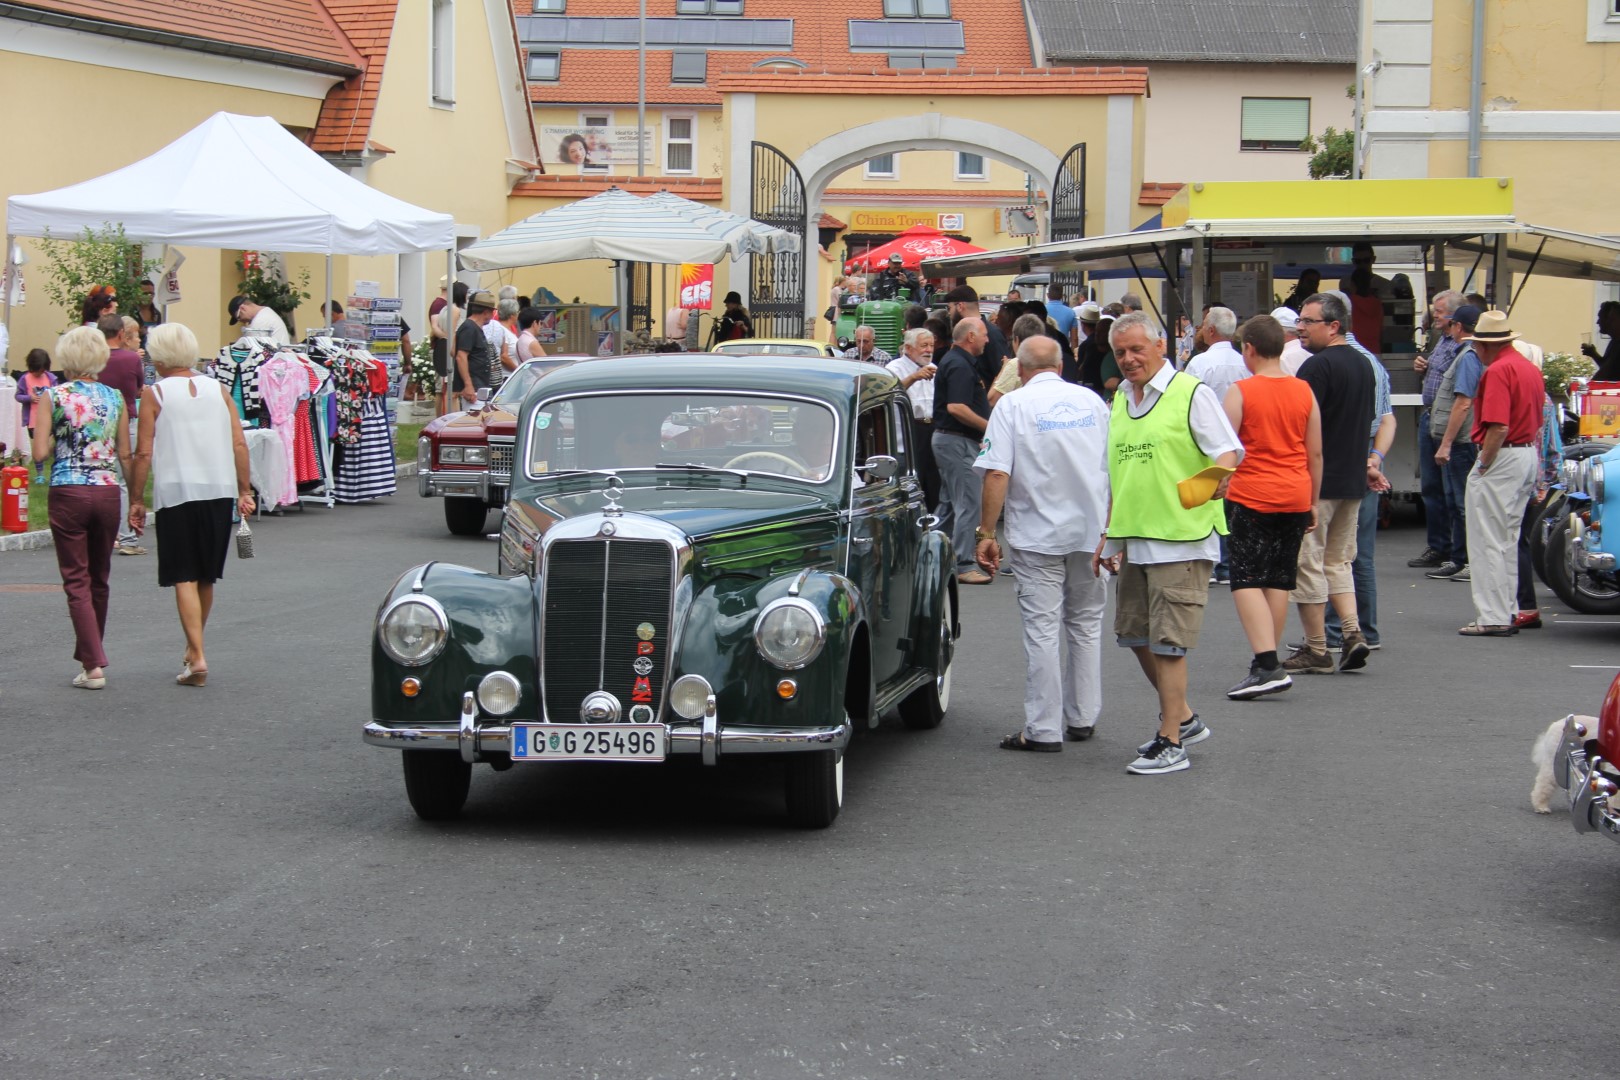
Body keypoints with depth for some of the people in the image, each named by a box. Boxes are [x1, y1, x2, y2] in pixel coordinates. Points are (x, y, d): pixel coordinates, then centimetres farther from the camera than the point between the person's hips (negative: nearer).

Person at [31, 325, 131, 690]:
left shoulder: (52, 397, -5)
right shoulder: (115, 398, 4)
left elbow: (40, 453, -10)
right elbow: (126, 455, 6)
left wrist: (57, 437, 11)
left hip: (68, 493, -3)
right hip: (108, 491, 3)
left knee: (77, 582, 2)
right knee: (99, 580, 16)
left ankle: (93, 665, -6)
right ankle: (92, 656, 27)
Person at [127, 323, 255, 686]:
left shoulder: (153, 394, -3)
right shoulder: (218, 390, 8)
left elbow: (144, 452, -6)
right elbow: (239, 445, 5)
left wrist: (136, 500, 0)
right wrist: (244, 492, 11)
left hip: (176, 493, -4)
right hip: (220, 491, 4)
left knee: (184, 578, -3)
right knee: (206, 578, 16)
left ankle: (197, 658, -14)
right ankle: (193, 648, 30)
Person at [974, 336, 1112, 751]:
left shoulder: (1013, 406, -7)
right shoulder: (1091, 401, 5)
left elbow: (997, 475, -15)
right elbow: (1115, 466, 11)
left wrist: (986, 533, -9)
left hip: (1037, 536, -4)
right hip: (1091, 533, 4)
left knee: (1042, 629, -2)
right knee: (1085, 624, 15)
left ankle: (1044, 729, -1)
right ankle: (1082, 719, 23)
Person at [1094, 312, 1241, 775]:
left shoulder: (1191, 393, -8)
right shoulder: (1121, 399, 15)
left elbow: (1228, 450, -12)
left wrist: (1217, 477, -33)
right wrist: (1109, 533, 20)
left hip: (1180, 539, -8)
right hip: (1134, 540, 8)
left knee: (1167, 642, -7)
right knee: (1135, 634, 14)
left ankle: (1171, 743, 0)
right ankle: (1184, 718, 30)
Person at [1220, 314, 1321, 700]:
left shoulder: (1240, 391, -8)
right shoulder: (1304, 391, 5)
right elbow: (1316, 454, 9)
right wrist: (1313, 502, 18)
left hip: (1250, 497, -5)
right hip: (1294, 497, 5)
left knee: (1247, 581, -5)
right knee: (1279, 581, 12)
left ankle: (1268, 665, -18)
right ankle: (1267, 662, 18)